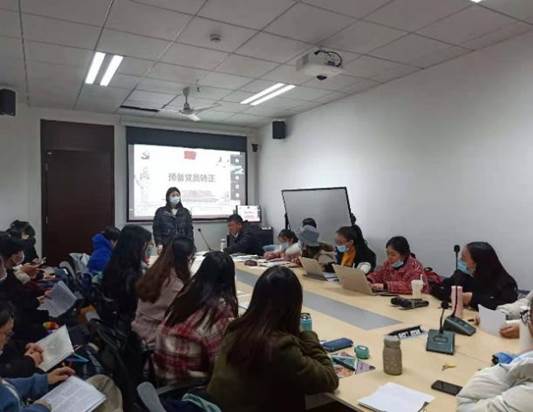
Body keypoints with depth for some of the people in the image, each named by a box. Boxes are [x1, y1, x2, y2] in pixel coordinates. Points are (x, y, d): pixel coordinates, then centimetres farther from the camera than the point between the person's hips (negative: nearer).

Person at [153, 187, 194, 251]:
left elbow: (189, 230, 10)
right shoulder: (160, 212, 7)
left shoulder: (185, 212, 11)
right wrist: (159, 244, -8)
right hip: (166, 246, -1)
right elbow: (156, 230, 3)